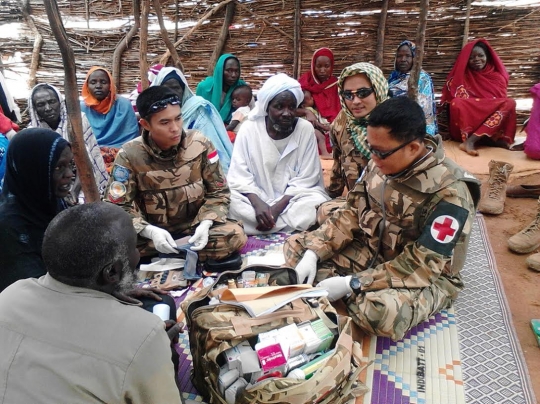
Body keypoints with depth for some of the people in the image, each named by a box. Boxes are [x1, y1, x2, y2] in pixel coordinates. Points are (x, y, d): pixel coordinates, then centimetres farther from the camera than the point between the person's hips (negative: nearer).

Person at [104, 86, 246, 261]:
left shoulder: (200, 144, -11)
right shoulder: (129, 155, -14)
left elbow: (218, 192, -2)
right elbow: (117, 206, -13)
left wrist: (205, 224, -21)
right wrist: (149, 231, -30)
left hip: (194, 226, 1)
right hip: (153, 231, 0)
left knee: (236, 236, -27)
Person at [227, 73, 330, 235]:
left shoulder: (305, 129, -7)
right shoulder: (249, 129, -6)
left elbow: (305, 179, -8)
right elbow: (239, 175, -10)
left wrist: (278, 208, -21)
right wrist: (258, 204, -28)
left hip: (294, 198, 0)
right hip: (256, 198, 1)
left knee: (317, 205, -31)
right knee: (231, 201, -29)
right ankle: (291, 226, -19)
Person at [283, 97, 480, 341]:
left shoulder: (449, 194, -28)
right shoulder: (380, 164, -8)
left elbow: (421, 265, -28)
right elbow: (351, 214, 0)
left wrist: (351, 284, -29)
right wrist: (313, 254, -12)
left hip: (425, 276, -5)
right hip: (371, 252, 6)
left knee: (380, 310, -38)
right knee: (295, 245, 0)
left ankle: (350, 297, -6)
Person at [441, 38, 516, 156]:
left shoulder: (497, 76, 11)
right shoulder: (461, 76, 8)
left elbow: (501, 100, 7)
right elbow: (453, 98, -1)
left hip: (493, 123, 2)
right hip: (466, 125, -1)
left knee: (509, 103, -23)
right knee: (457, 104, -28)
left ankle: (470, 141, -36)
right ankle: (495, 140, -36)